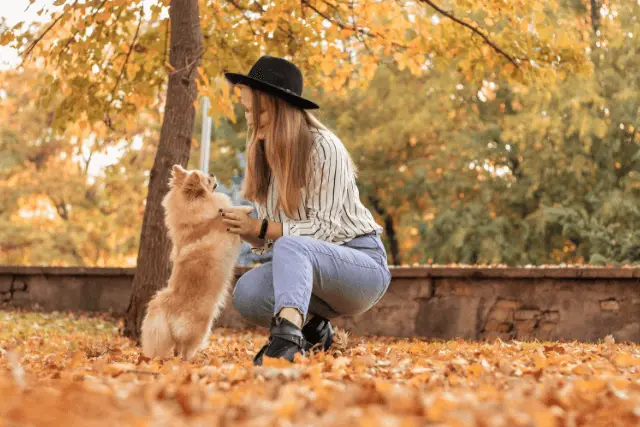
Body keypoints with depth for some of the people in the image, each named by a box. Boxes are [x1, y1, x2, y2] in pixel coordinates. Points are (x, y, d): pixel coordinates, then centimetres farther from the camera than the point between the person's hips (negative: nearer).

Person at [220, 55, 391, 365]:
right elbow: (265, 242, 8)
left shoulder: (323, 147, -14)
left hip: (361, 263, -6)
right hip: (310, 270, 6)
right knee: (247, 293, -24)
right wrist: (241, 228, -13)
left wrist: (261, 227, -21)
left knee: (291, 247, -38)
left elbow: (325, 229, -17)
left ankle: (287, 337, -60)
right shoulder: (263, 157, 6)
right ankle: (311, 327, 2)